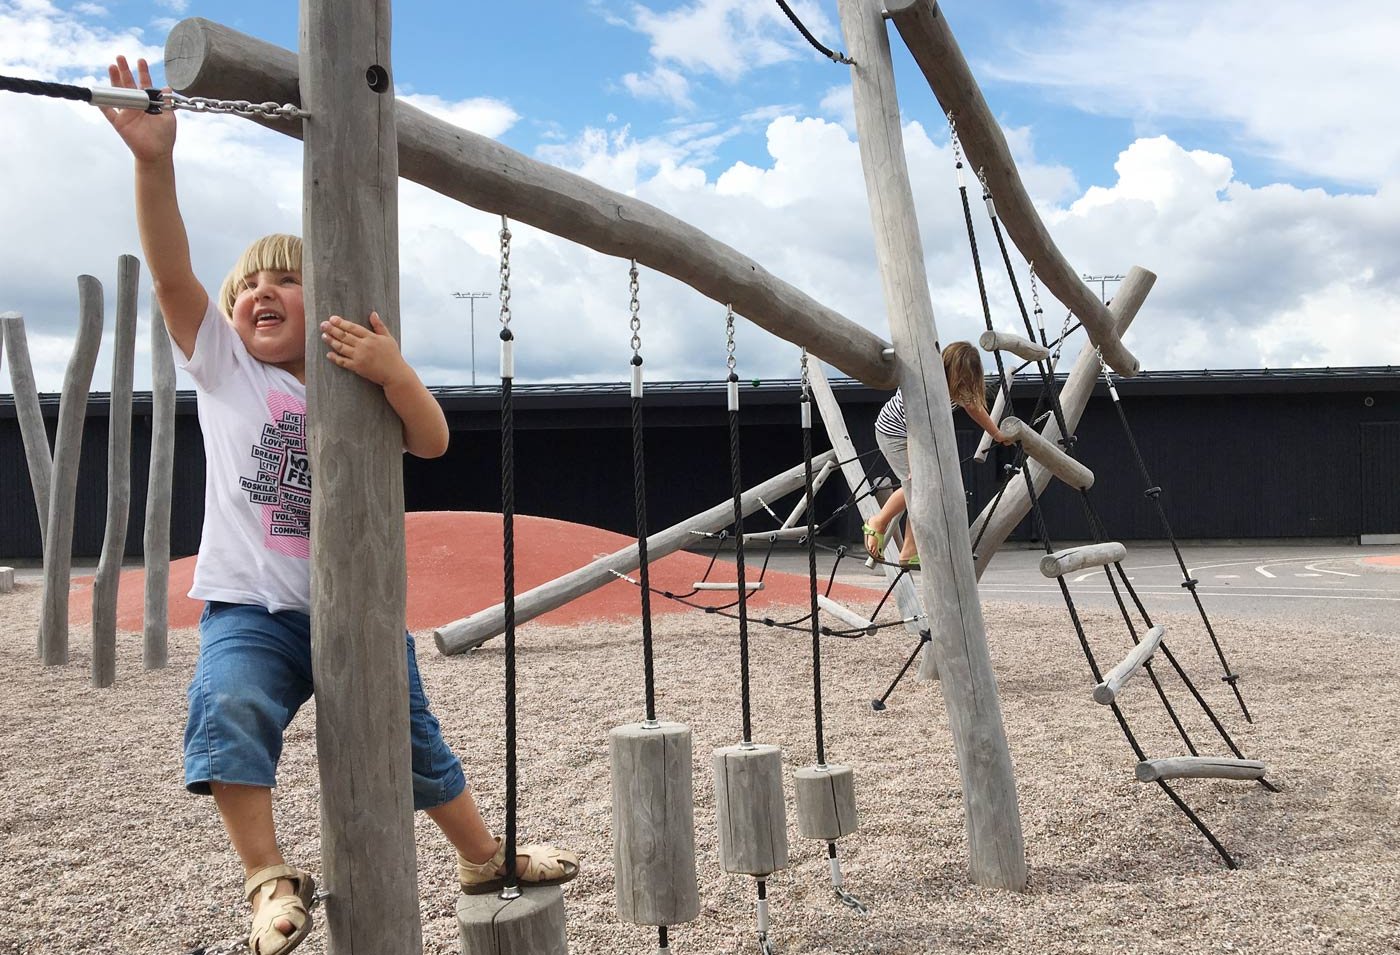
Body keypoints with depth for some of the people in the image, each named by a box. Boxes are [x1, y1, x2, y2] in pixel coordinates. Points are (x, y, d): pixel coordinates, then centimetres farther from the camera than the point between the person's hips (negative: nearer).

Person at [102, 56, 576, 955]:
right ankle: (272, 878, -17)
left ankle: (485, 856, 33)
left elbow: (435, 441, -12)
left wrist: (395, 371, -31)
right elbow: (172, 273, -14)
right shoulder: (222, 365, 2)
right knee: (229, 706, -32)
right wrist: (154, 160, -28)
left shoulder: (360, 382, 3)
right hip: (250, 605, -1)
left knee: (413, 739, 10)